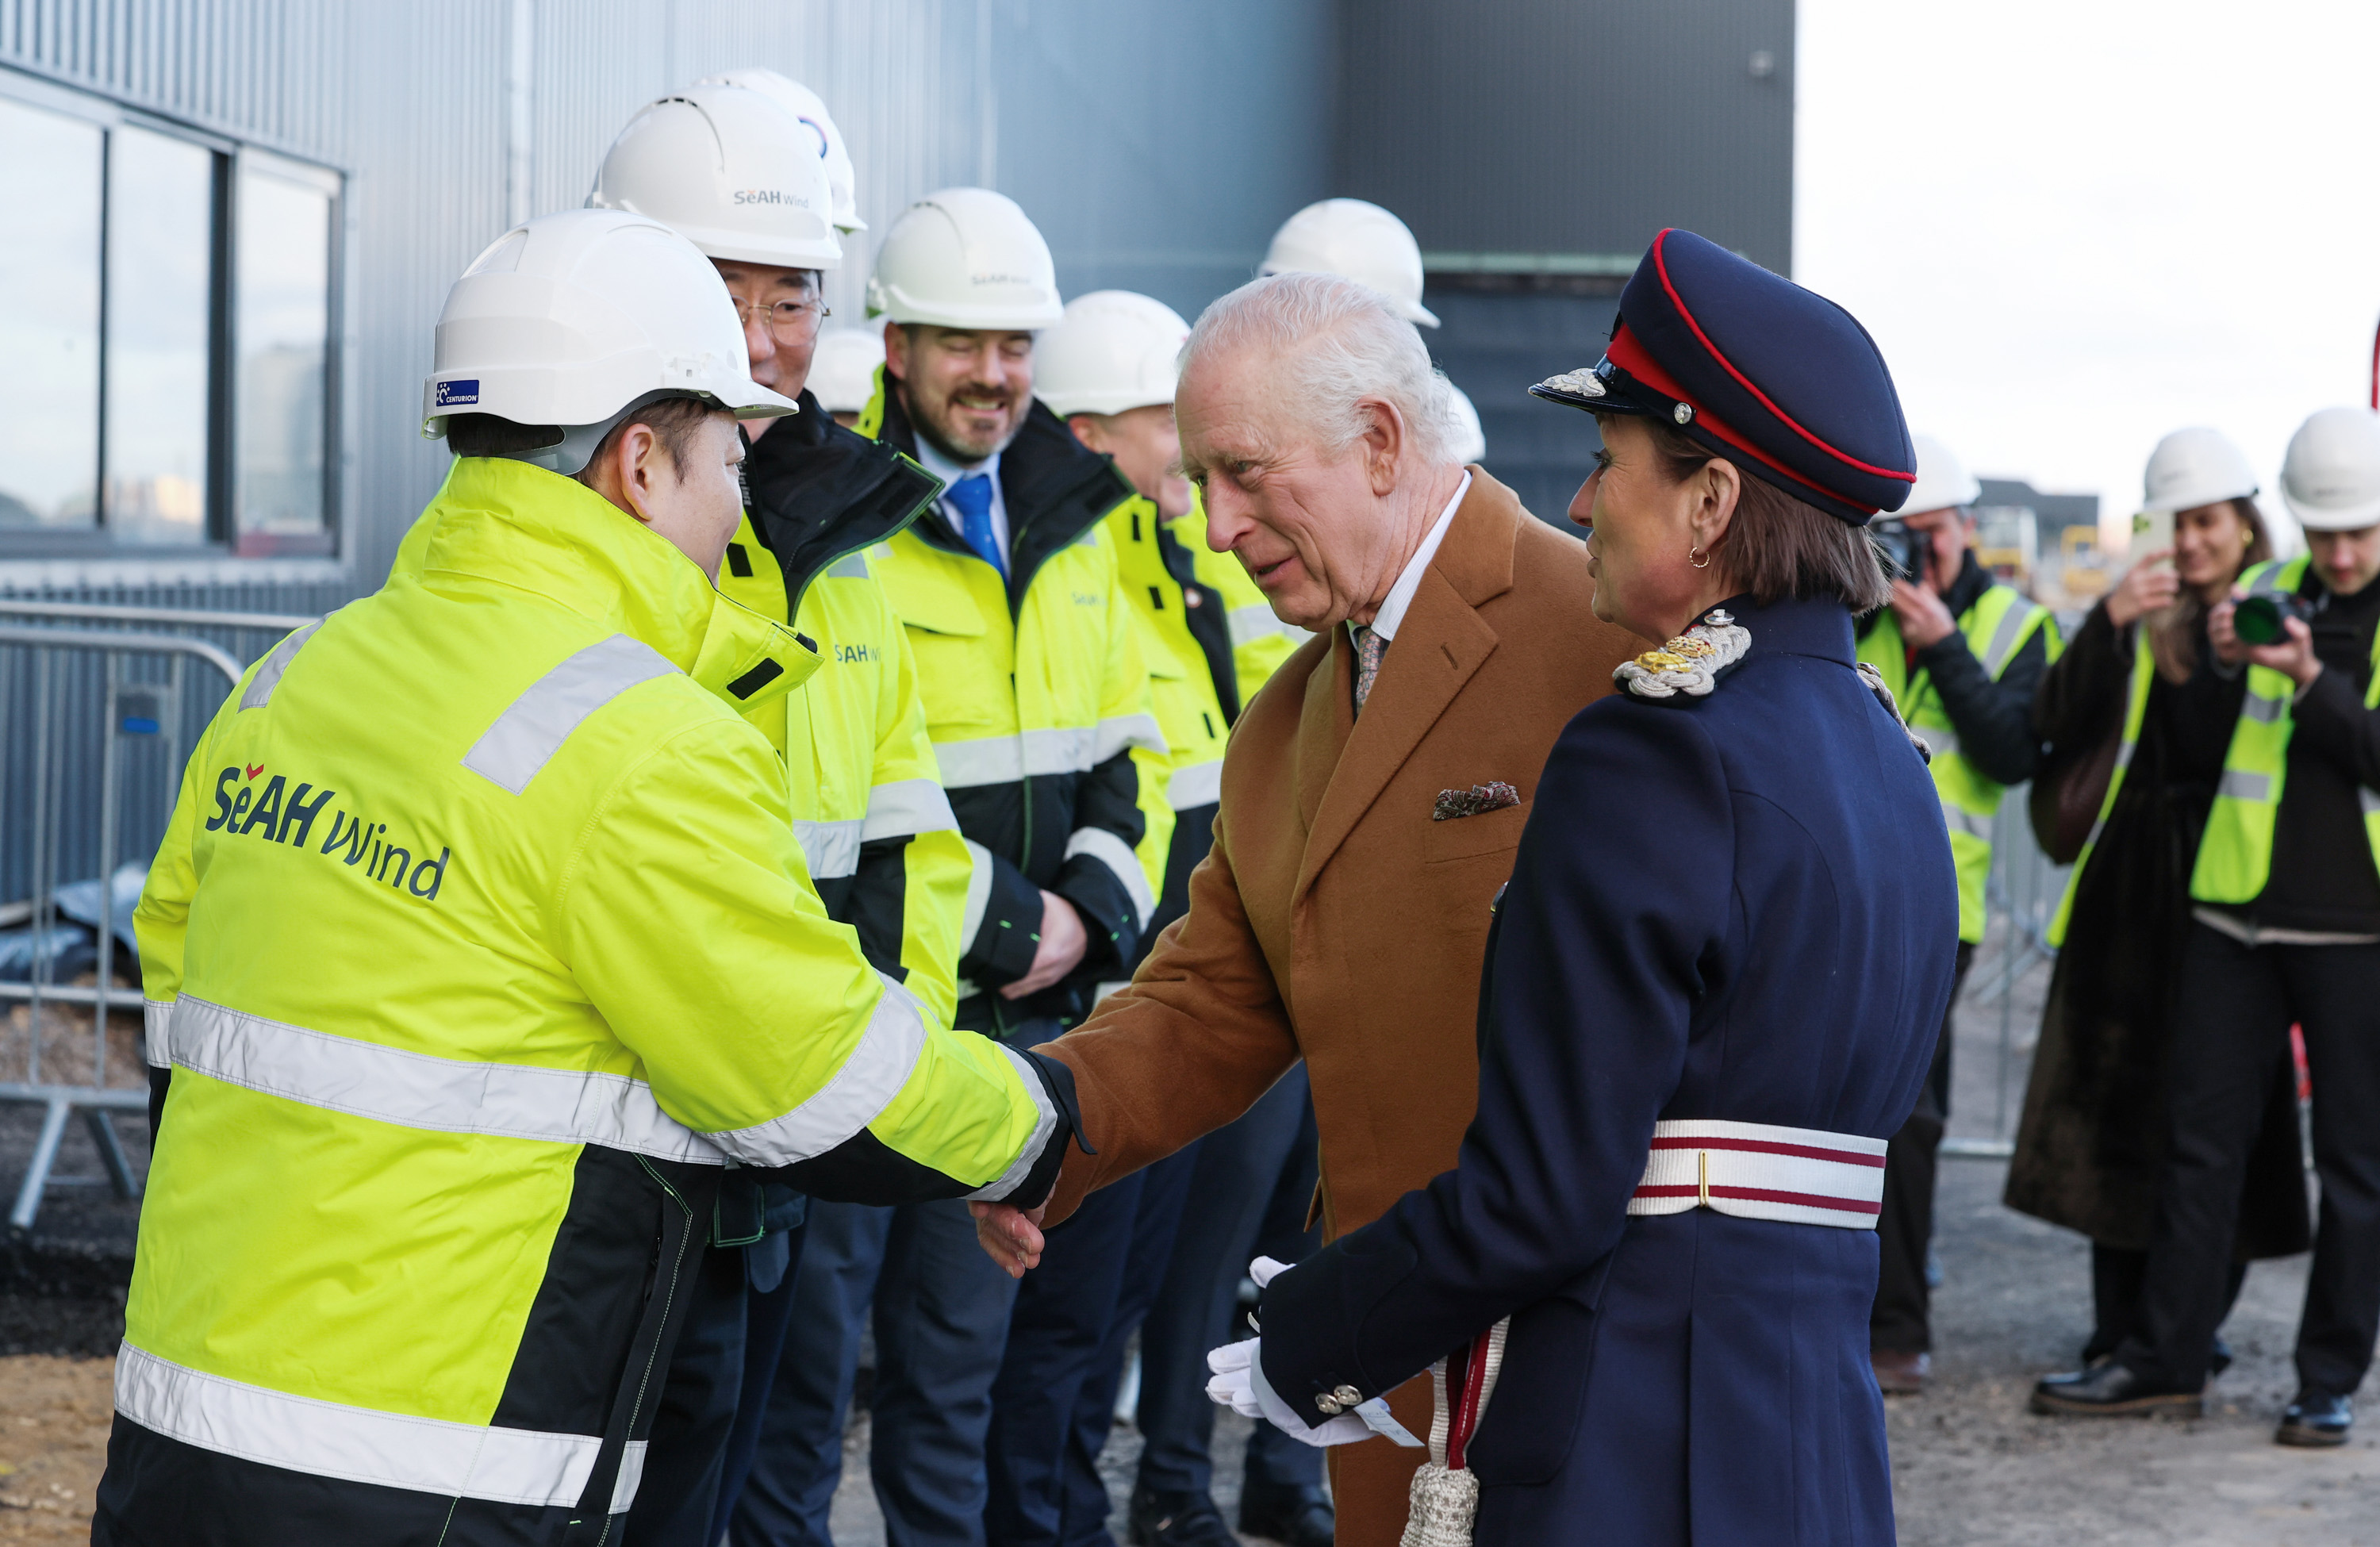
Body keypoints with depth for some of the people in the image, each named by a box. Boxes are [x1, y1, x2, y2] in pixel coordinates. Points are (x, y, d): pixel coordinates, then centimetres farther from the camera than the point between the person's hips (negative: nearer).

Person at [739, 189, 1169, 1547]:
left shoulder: (1076, 525, 10)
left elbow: (1134, 750, 17)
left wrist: (1091, 908, 0)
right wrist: (992, 917, -15)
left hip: (1019, 1015, 6)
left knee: (959, 1354, 15)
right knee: (808, 1345, 3)